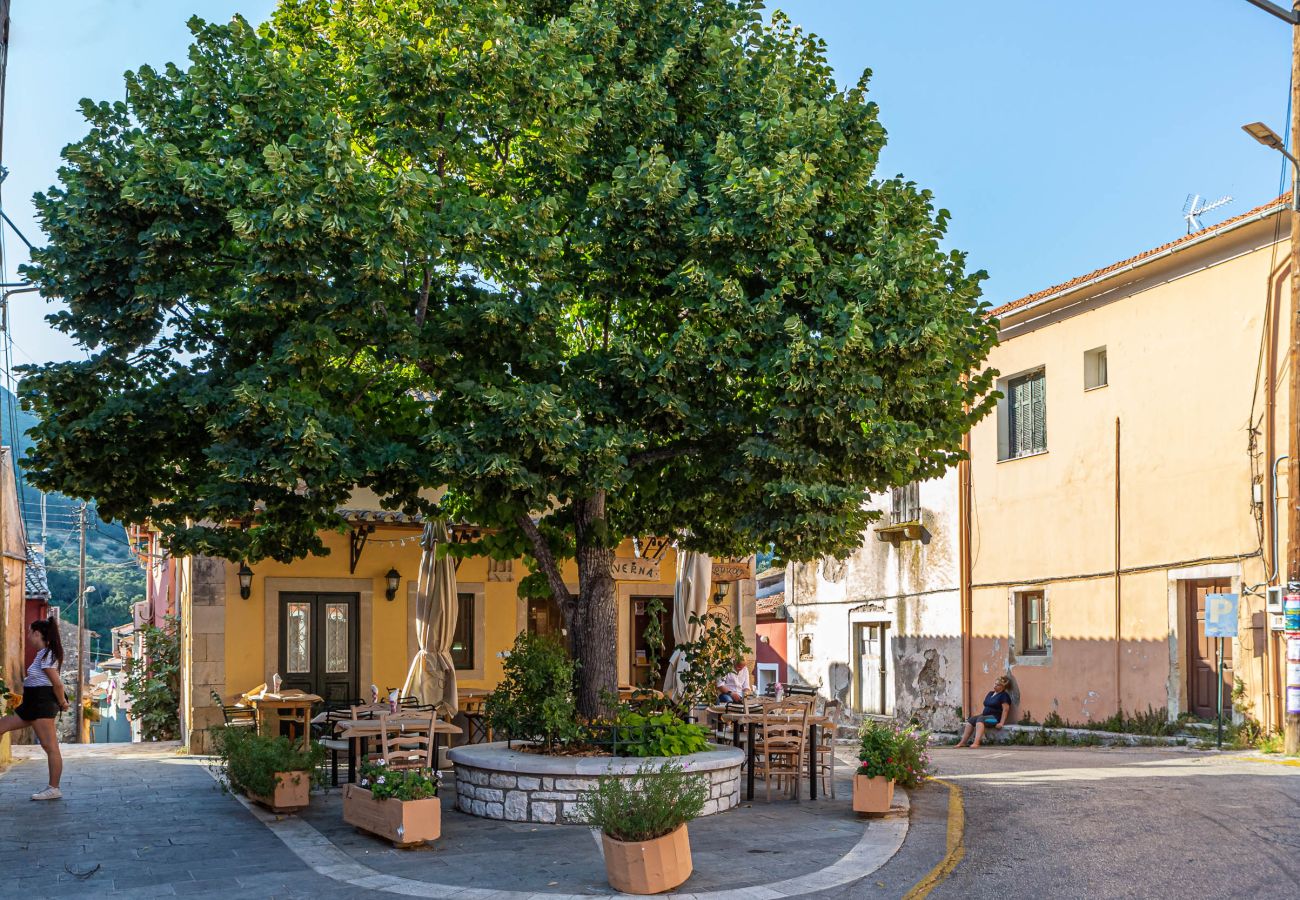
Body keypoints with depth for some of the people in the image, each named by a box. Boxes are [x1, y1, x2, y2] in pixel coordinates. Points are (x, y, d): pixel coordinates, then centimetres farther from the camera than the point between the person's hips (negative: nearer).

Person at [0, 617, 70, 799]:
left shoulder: (46, 655, -14)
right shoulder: (43, 654, 16)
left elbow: (57, 683, -17)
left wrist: (62, 703, -6)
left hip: (42, 702, -11)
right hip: (33, 702, 11)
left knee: (50, 746, -9)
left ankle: (54, 789, -8)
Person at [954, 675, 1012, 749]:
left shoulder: (1004, 696, -5)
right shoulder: (990, 693, 20)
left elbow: (1005, 709, -13)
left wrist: (1001, 723, -21)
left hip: (995, 718, -8)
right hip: (985, 715, 8)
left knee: (980, 720, -34)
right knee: (971, 720, -14)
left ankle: (976, 743, -50)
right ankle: (963, 742, -22)